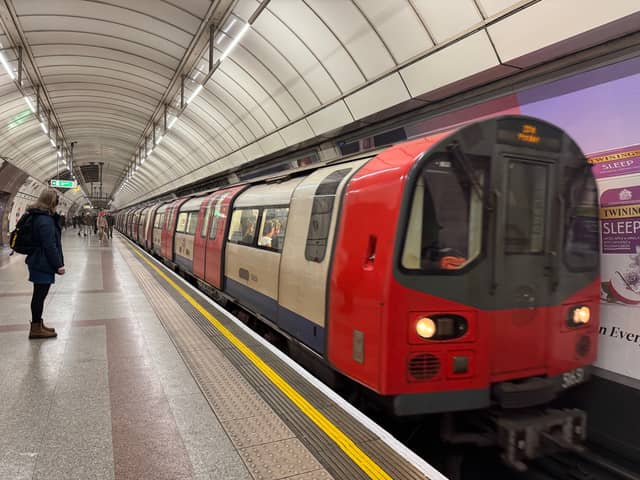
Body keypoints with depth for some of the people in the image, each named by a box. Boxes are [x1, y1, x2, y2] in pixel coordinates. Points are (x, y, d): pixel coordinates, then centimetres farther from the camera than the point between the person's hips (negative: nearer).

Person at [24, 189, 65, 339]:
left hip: (37, 262, 10)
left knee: (39, 295, 16)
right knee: (40, 295, -2)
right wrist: (58, 265, -16)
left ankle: (37, 324, 26)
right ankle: (36, 328, 7)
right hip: (43, 264, -10)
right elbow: (50, 246, -21)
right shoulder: (46, 220, -19)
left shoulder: (38, 216, 13)